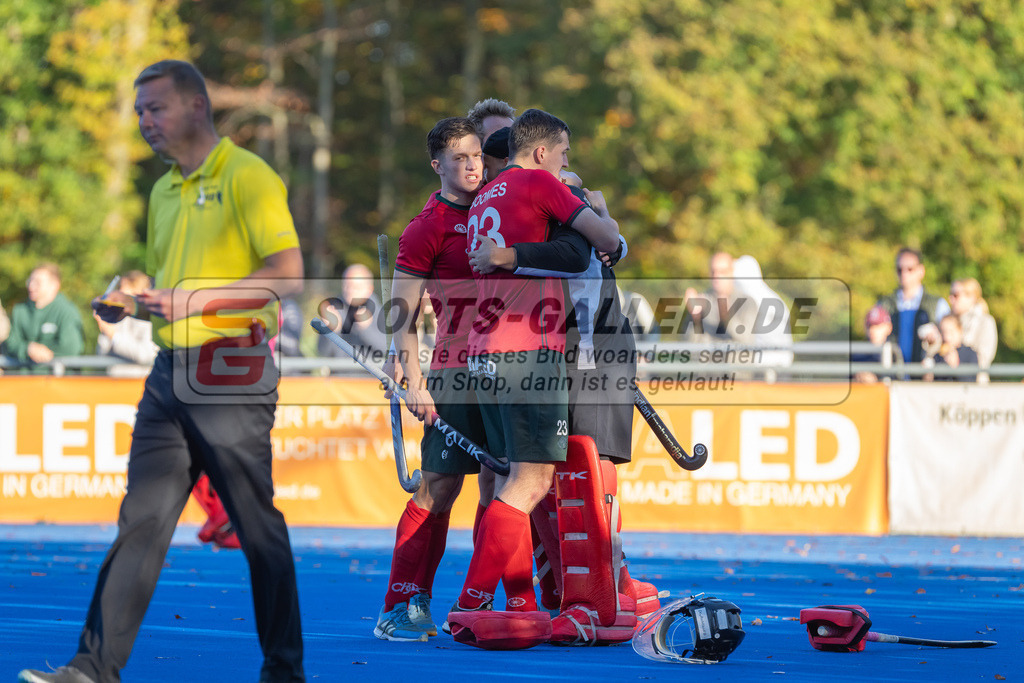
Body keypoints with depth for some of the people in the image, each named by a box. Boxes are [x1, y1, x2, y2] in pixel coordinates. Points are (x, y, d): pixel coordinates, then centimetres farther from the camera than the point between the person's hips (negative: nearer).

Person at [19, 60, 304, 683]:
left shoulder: (247, 177, -6)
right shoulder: (164, 192, 19)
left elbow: (288, 274, -15)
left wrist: (194, 298, -19)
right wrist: (130, 304, 8)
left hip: (231, 373, -7)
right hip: (171, 373, 7)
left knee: (258, 526, -1)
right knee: (142, 519, 0)